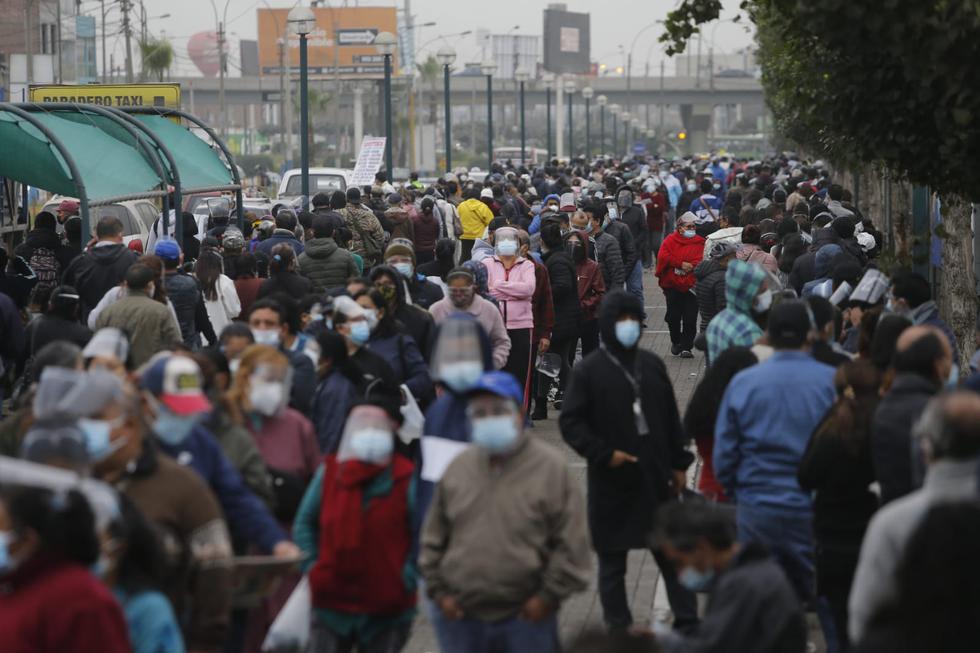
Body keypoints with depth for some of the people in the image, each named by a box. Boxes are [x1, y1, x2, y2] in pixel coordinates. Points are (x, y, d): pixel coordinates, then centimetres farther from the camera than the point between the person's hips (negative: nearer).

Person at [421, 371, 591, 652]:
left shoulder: (550, 467, -7)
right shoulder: (458, 468, 6)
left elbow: (571, 542, -8)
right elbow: (433, 537, 13)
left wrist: (548, 597, -10)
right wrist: (439, 591, 6)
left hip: (527, 617, -4)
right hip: (460, 617, 4)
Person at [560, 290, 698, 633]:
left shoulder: (652, 364, 7)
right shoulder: (589, 370, -7)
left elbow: (670, 418, 13)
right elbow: (570, 422, -8)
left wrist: (678, 464, 10)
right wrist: (604, 454, -16)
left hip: (655, 477, 4)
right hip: (612, 482, -4)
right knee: (612, 560, 5)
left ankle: (687, 622, 15)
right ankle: (619, 629, 14)